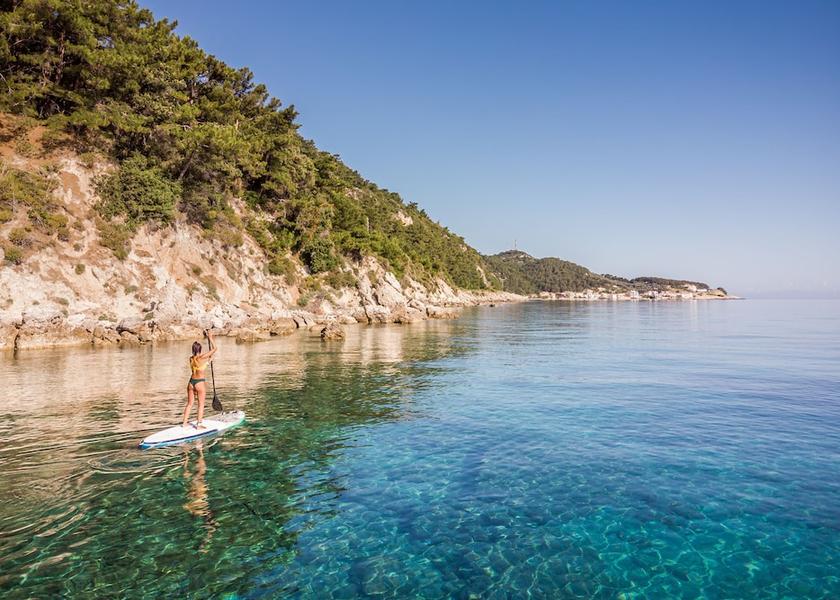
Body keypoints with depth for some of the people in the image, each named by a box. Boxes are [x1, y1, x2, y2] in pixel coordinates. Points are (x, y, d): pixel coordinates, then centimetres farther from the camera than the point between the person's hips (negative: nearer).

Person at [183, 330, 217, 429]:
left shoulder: (191, 358, 3)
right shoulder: (201, 357, -15)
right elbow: (214, 349, -12)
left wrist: (209, 359, 28)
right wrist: (210, 337, -4)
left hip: (191, 382, 6)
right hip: (200, 382, -6)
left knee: (189, 404, 16)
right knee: (201, 405, 5)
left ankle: (184, 423, 20)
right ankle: (198, 424, 6)